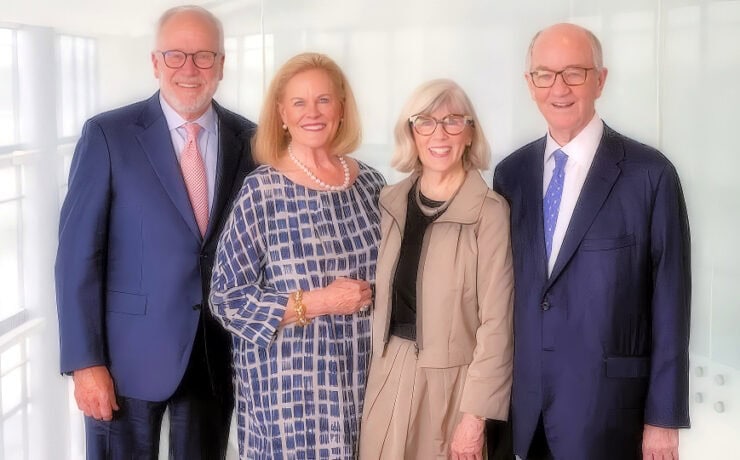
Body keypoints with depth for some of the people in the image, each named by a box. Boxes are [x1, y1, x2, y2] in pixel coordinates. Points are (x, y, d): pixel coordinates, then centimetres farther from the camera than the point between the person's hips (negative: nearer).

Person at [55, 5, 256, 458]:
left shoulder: (249, 139, 2)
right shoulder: (108, 135, -7)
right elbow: (78, 254, -8)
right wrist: (86, 361, -13)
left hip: (220, 354, 3)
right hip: (131, 354, -3)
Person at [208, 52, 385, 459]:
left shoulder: (369, 183, 5)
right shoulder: (261, 192, -8)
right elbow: (226, 298, -10)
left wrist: (372, 296, -1)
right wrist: (316, 303, -16)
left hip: (361, 377, 4)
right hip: (289, 385, -4)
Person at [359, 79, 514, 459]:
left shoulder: (489, 212, -12)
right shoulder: (391, 203, 5)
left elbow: (496, 320, -13)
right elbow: (385, 298, 11)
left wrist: (476, 415, -14)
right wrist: (381, 367, 10)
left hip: (452, 381, -5)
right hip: (390, 375, 5)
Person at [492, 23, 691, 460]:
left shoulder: (649, 173, -9)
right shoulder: (511, 173, 5)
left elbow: (670, 300, -8)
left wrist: (664, 416, -8)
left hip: (607, 403, -4)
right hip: (525, 401, 4)